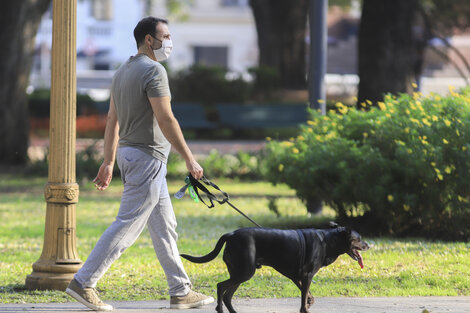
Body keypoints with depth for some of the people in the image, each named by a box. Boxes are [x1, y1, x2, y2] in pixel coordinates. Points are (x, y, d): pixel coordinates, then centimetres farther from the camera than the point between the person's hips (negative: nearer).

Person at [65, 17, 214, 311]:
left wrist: (109, 162, 18)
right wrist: (189, 159, -17)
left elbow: (112, 119, 16)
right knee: (128, 225, -7)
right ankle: (83, 282, -7)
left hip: (130, 154, 10)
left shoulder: (123, 71, 13)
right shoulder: (153, 71, -16)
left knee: (165, 228, 12)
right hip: (147, 157, -10)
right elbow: (166, 120, -21)